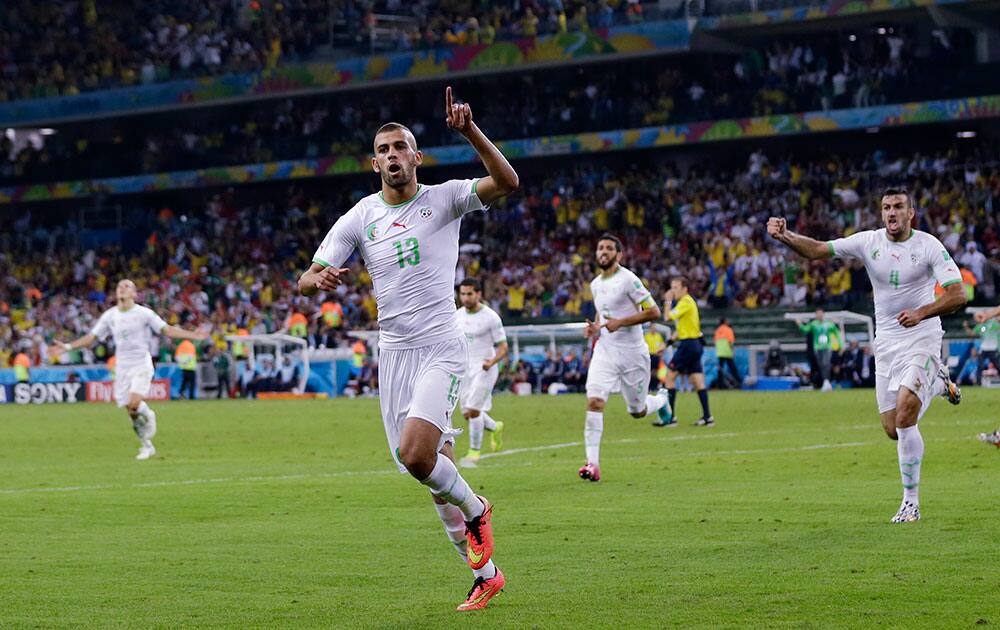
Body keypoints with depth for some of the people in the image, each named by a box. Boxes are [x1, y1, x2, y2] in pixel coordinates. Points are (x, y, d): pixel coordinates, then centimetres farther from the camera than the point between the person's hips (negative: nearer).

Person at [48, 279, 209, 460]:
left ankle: (148, 415, 9)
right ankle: (147, 446, 18)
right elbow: (92, 337, 9)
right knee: (131, 411, 1)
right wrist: (67, 347, 2)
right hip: (122, 368, 4)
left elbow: (166, 330, -3)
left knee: (134, 403, -25)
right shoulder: (109, 315, 6)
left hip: (142, 365, -4)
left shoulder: (143, 313, -4)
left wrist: (192, 335, -14)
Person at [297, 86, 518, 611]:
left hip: (441, 349, -4)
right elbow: (306, 278, 5)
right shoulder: (360, 217, 8)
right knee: (438, 473, 5)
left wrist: (470, 132, -29)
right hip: (393, 353, 4)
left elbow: (507, 182, -16)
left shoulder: (444, 199, 0)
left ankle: (474, 509, 5)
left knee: (415, 454, -25)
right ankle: (485, 574, 19)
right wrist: (321, 279, -19)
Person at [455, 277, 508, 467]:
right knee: (467, 414, 8)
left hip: (484, 370, -6)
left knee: (473, 410, -16)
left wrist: (491, 362, -26)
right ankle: (495, 428, 36)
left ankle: (474, 452, -5)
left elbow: (503, 348, -9)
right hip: (465, 369, 6)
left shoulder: (491, 317, -11)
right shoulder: (458, 315, 6)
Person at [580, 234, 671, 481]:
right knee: (594, 402, -17)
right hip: (605, 350, 5)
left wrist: (619, 322, -20)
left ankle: (662, 400, 45)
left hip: (632, 352, -5)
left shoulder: (628, 279, -12)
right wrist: (594, 328, 6)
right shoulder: (595, 284, 10)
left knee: (637, 411, 9)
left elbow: (653, 312, -14)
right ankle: (593, 463, -20)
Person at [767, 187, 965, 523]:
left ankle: (911, 502, -9)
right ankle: (937, 383, 37)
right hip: (886, 343, 4)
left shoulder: (928, 246, -10)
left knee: (904, 414, -21)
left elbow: (957, 294, -14)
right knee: (893, 430, 5)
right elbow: (817, 250, -6)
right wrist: (786, 236, -24)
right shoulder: (868, 242, -1)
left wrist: (921, 313, -28)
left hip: (922, 339, -4)